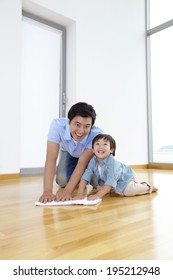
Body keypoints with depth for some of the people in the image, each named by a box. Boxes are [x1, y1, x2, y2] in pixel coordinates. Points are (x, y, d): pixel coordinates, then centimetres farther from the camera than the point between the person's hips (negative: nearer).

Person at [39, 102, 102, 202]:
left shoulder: (96, 134, -40)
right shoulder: (57, 125, -38)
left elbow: (82, 163, -38)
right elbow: (51, 159, -41)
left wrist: (67, 191, -46)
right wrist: (47, 191, -50)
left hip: (89, 154, -1)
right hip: (68, 152, 1)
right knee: (62, 180, -20)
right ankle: (78, 179, 15)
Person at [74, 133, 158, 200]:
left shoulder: (112, 162, -38)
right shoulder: (93, 161, -23)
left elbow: (111, 181, -43)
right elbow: (85, 177, -24)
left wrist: (98, 195, -50)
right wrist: (80, 194, -34)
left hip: (125, 177, -6)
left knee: (129, 191, -26)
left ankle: (147, 187, 4)